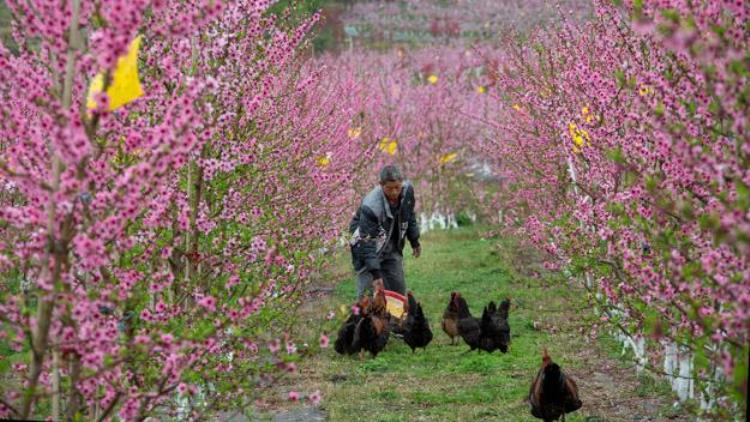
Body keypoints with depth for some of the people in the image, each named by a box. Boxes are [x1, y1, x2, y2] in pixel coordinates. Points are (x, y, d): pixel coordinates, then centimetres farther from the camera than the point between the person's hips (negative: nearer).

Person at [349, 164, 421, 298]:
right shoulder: (370, 206, -33)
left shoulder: (407, 190, -15)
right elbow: (367, 243, -31)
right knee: (368, 293, -12)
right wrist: (375, 273, -35)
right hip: (368, 247, -6)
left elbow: (409, 217, 7)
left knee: (398, 289, 9)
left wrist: (415, 242, 14)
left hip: (392, 249, 6)